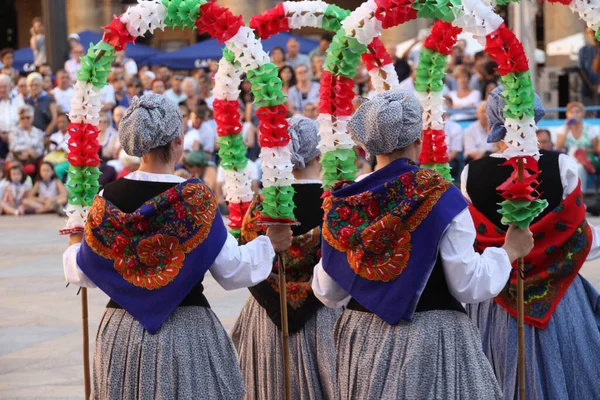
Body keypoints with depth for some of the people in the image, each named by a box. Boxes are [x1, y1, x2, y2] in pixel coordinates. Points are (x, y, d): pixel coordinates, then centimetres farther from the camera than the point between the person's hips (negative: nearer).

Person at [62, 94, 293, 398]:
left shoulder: (108, 198, -5)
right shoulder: (196, 198, -14)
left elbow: (82, 273, 3)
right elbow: (232, 272, -10)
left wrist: (74, 247, 25)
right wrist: (269, 244, 7)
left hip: (121, 331, 3)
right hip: (187, 332, -3)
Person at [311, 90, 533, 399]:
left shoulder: (341, 203, -4)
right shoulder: (441, 199, -14)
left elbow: (329, 294, 3)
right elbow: (469, 287, -12)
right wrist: (509, 252, 5)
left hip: (362, 344, 4)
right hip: (432, 344, -3)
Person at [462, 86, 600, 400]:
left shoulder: (472, 174, -9)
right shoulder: (561, 166, -13)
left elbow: (474, 244, -2)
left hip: (495, 305, 2)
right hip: (555, 300, -2)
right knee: (556, 374, 12)